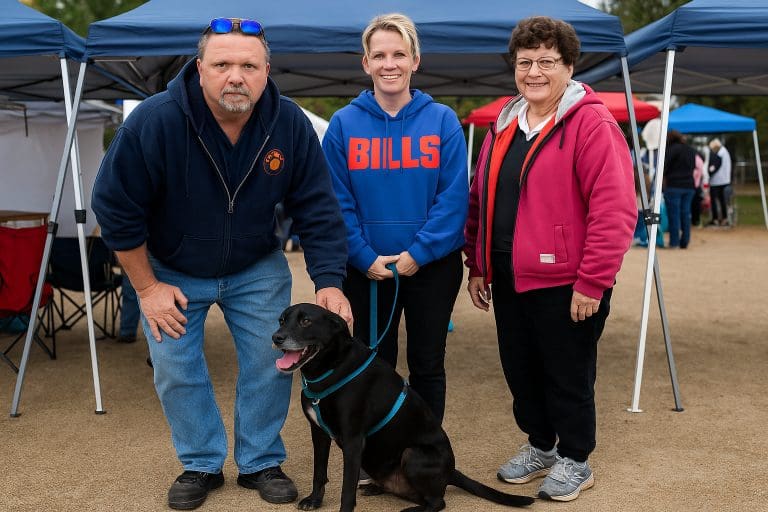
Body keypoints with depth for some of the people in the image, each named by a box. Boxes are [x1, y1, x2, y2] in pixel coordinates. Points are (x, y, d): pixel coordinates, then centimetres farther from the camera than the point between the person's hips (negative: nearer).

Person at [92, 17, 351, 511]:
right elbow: (115, 207, -18)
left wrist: (329, 280, -21)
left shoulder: (291, 124, -21)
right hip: (172, 270, -1)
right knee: (176, 370, 1)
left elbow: (318, 210, -13)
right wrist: (147, 286, -13)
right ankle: (201, 465, 23)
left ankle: (262, 462, 23)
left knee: (272, 362, 2)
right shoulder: (155, 121, -28)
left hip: (258, 269, 2)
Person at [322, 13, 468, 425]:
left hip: (432, 265, 0)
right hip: (366, 269, 1)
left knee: (427, 364, 13)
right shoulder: (344, 124, -2)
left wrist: (419, 252, -15)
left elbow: (454, 196, -8)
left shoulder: (442, 120, -4)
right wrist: (363, 257, -12)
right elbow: (338, 202, -4)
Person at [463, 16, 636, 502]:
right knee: (520, 370, 17)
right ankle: (540, 446, 38)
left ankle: (575, 461, 27)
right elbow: (480, 202, 16)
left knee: (567, 375, 7)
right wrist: (478, 265, 13)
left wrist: (592, 282, -19)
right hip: (508, 281, 7)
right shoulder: (504, 125, 11)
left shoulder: (592, 124, -12)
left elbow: (615, 211, -18)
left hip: (565, 284, -7)